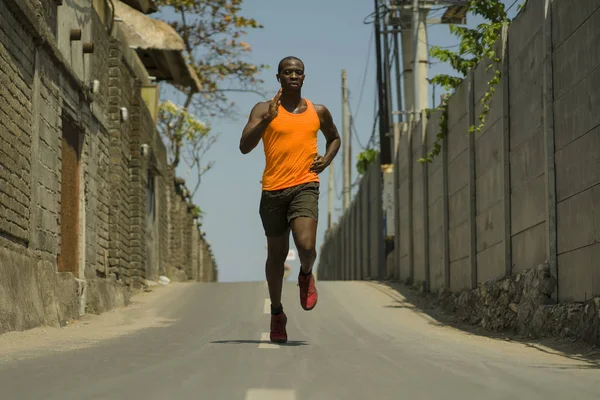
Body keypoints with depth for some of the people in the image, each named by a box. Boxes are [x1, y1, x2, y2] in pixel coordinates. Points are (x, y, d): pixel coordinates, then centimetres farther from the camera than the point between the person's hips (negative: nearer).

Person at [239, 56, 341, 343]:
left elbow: (334, 137, 29)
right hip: (273, 189, 0)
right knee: (277, 254, 9)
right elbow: (244, 147, -11)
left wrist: (327, 159, 9)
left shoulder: (318, 112, 10)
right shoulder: (264, 110, 1)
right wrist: (267, 119, -23)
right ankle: (276, 312, 28)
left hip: (305, 186, 0)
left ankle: (306, 275, 13)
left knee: (306, 245, -23)